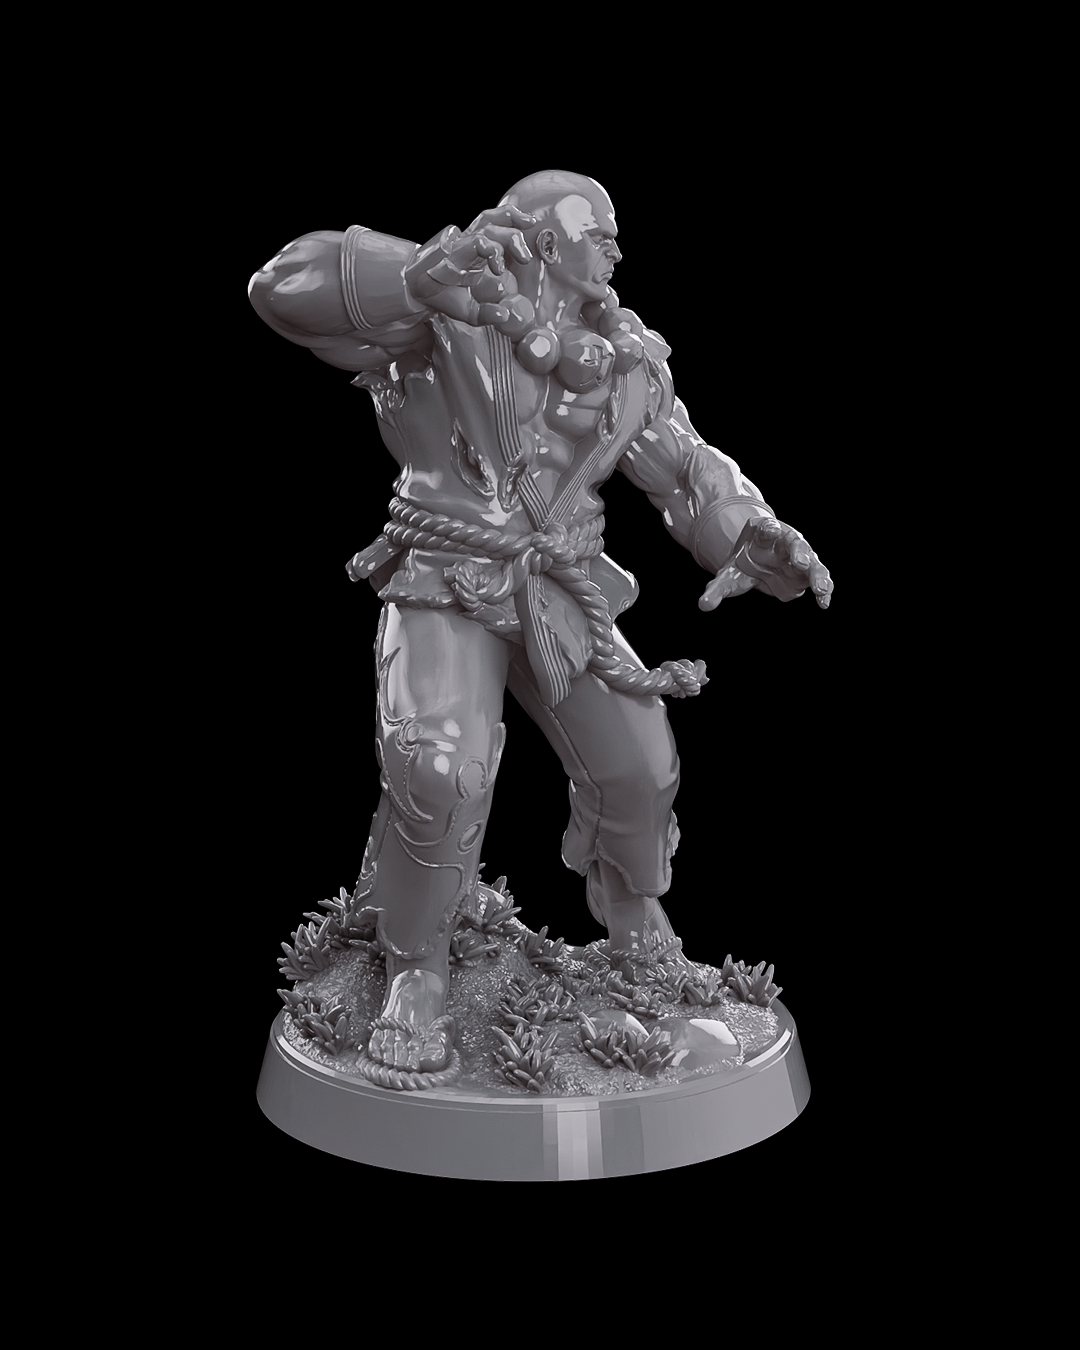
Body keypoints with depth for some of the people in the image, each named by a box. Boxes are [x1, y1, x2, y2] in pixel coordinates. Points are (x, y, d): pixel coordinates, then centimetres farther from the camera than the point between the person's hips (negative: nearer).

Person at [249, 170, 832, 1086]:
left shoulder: (627, 364, 3)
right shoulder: (449, 315, -13)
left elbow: (689, 470, 10)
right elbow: (287, 287, -22)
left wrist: (756, 539, -11)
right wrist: (419, 279, -39)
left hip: (563, 593, 5)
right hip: (448, 586, -4)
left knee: (637, 769, 2)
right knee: (439, 771, -25)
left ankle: (633, 913, 37)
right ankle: (417, 973, 1)